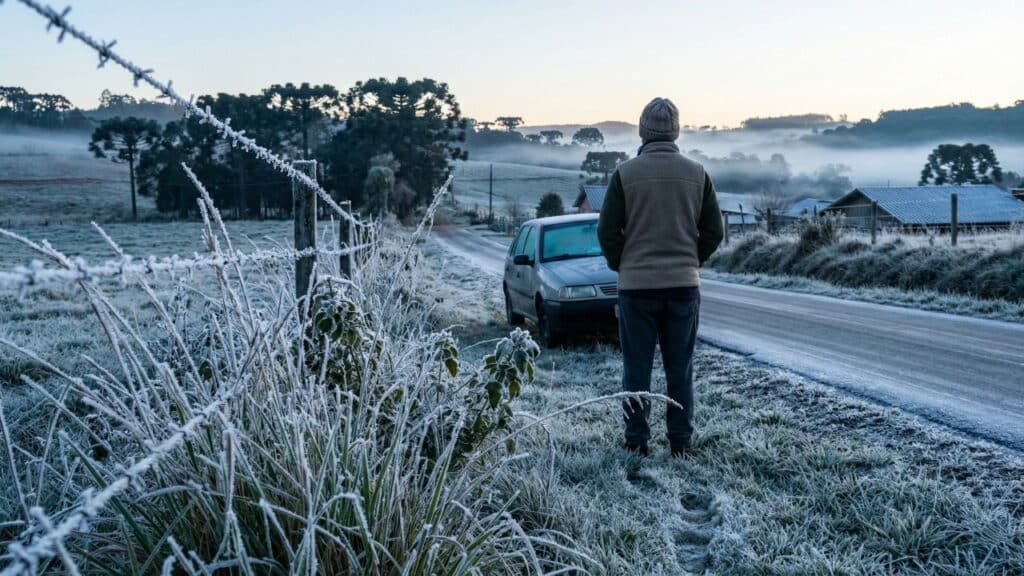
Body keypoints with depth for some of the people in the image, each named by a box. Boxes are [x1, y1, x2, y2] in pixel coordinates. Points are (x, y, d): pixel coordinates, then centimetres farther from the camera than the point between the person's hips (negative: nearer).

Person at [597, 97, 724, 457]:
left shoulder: (626, 174, -7)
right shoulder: (697, 174, 1)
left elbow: (607, 231, -6)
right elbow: (713, 231, 4)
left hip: (636, 286, -2)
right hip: (684, 284, 2)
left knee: (637, 368, 6)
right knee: (680, 369, 10)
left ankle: (637, 442, 10)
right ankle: (681, 442, 14)